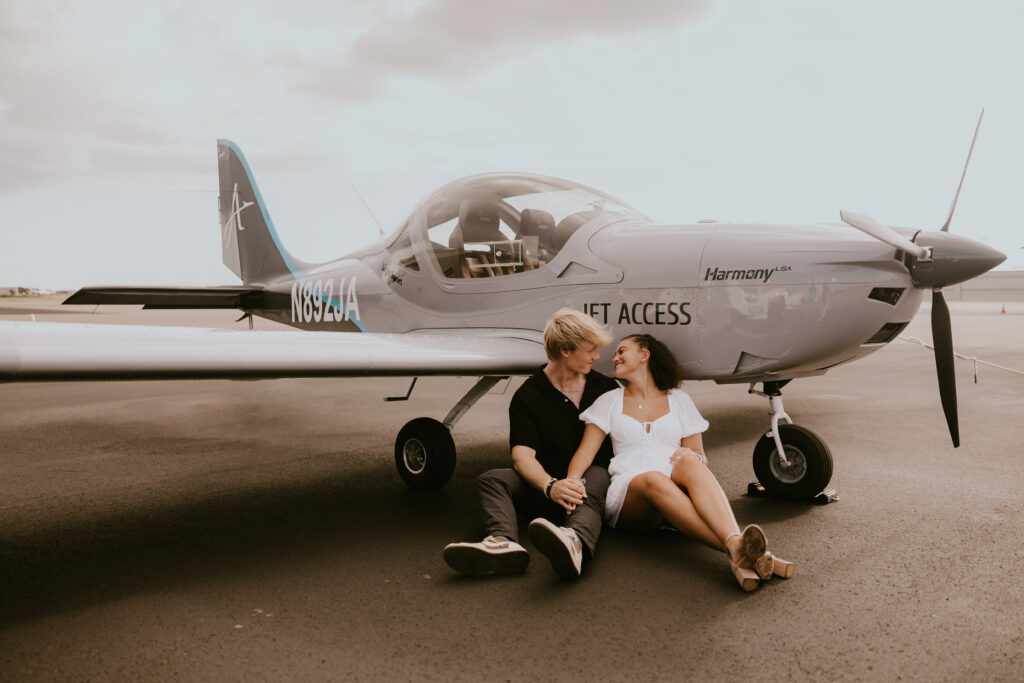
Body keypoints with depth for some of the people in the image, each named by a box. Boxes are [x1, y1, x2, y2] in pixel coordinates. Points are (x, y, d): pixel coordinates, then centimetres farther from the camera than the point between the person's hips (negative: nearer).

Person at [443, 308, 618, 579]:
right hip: (544, 486, 1)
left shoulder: (606, 389, 12)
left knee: (597, 477, -35)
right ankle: (504, 543, -53)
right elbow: (522, 456, -10)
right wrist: (551, 486, -30)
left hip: (591, 478, 0)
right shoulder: (527, 397, 2)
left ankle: (576, 542, -65)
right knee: (491, 479, -23)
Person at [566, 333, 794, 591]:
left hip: (677, 489, 1)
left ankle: (735, 541, -57)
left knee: (689, 462, -33)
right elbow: (585, 453, 7)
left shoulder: (679, 400, 18)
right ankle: (737, 551, -53)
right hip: (628, 496, -1)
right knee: (653, 480, -36)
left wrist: (693, 457, -12)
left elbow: (700, 456, 14)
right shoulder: (609, 401, 18)